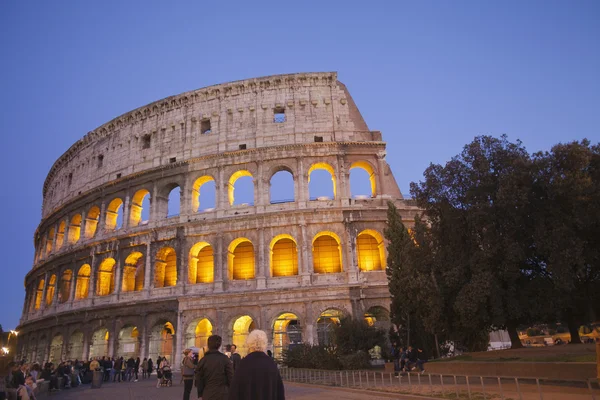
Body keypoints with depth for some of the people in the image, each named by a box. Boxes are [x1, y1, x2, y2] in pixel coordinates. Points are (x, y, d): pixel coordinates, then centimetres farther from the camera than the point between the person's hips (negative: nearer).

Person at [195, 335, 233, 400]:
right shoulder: (225, 359, -5)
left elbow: (199, 381, 3)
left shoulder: (203, 360, -1)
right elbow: (231, 378, -4)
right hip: (223, 395, -1)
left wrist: (200, 394, 15)